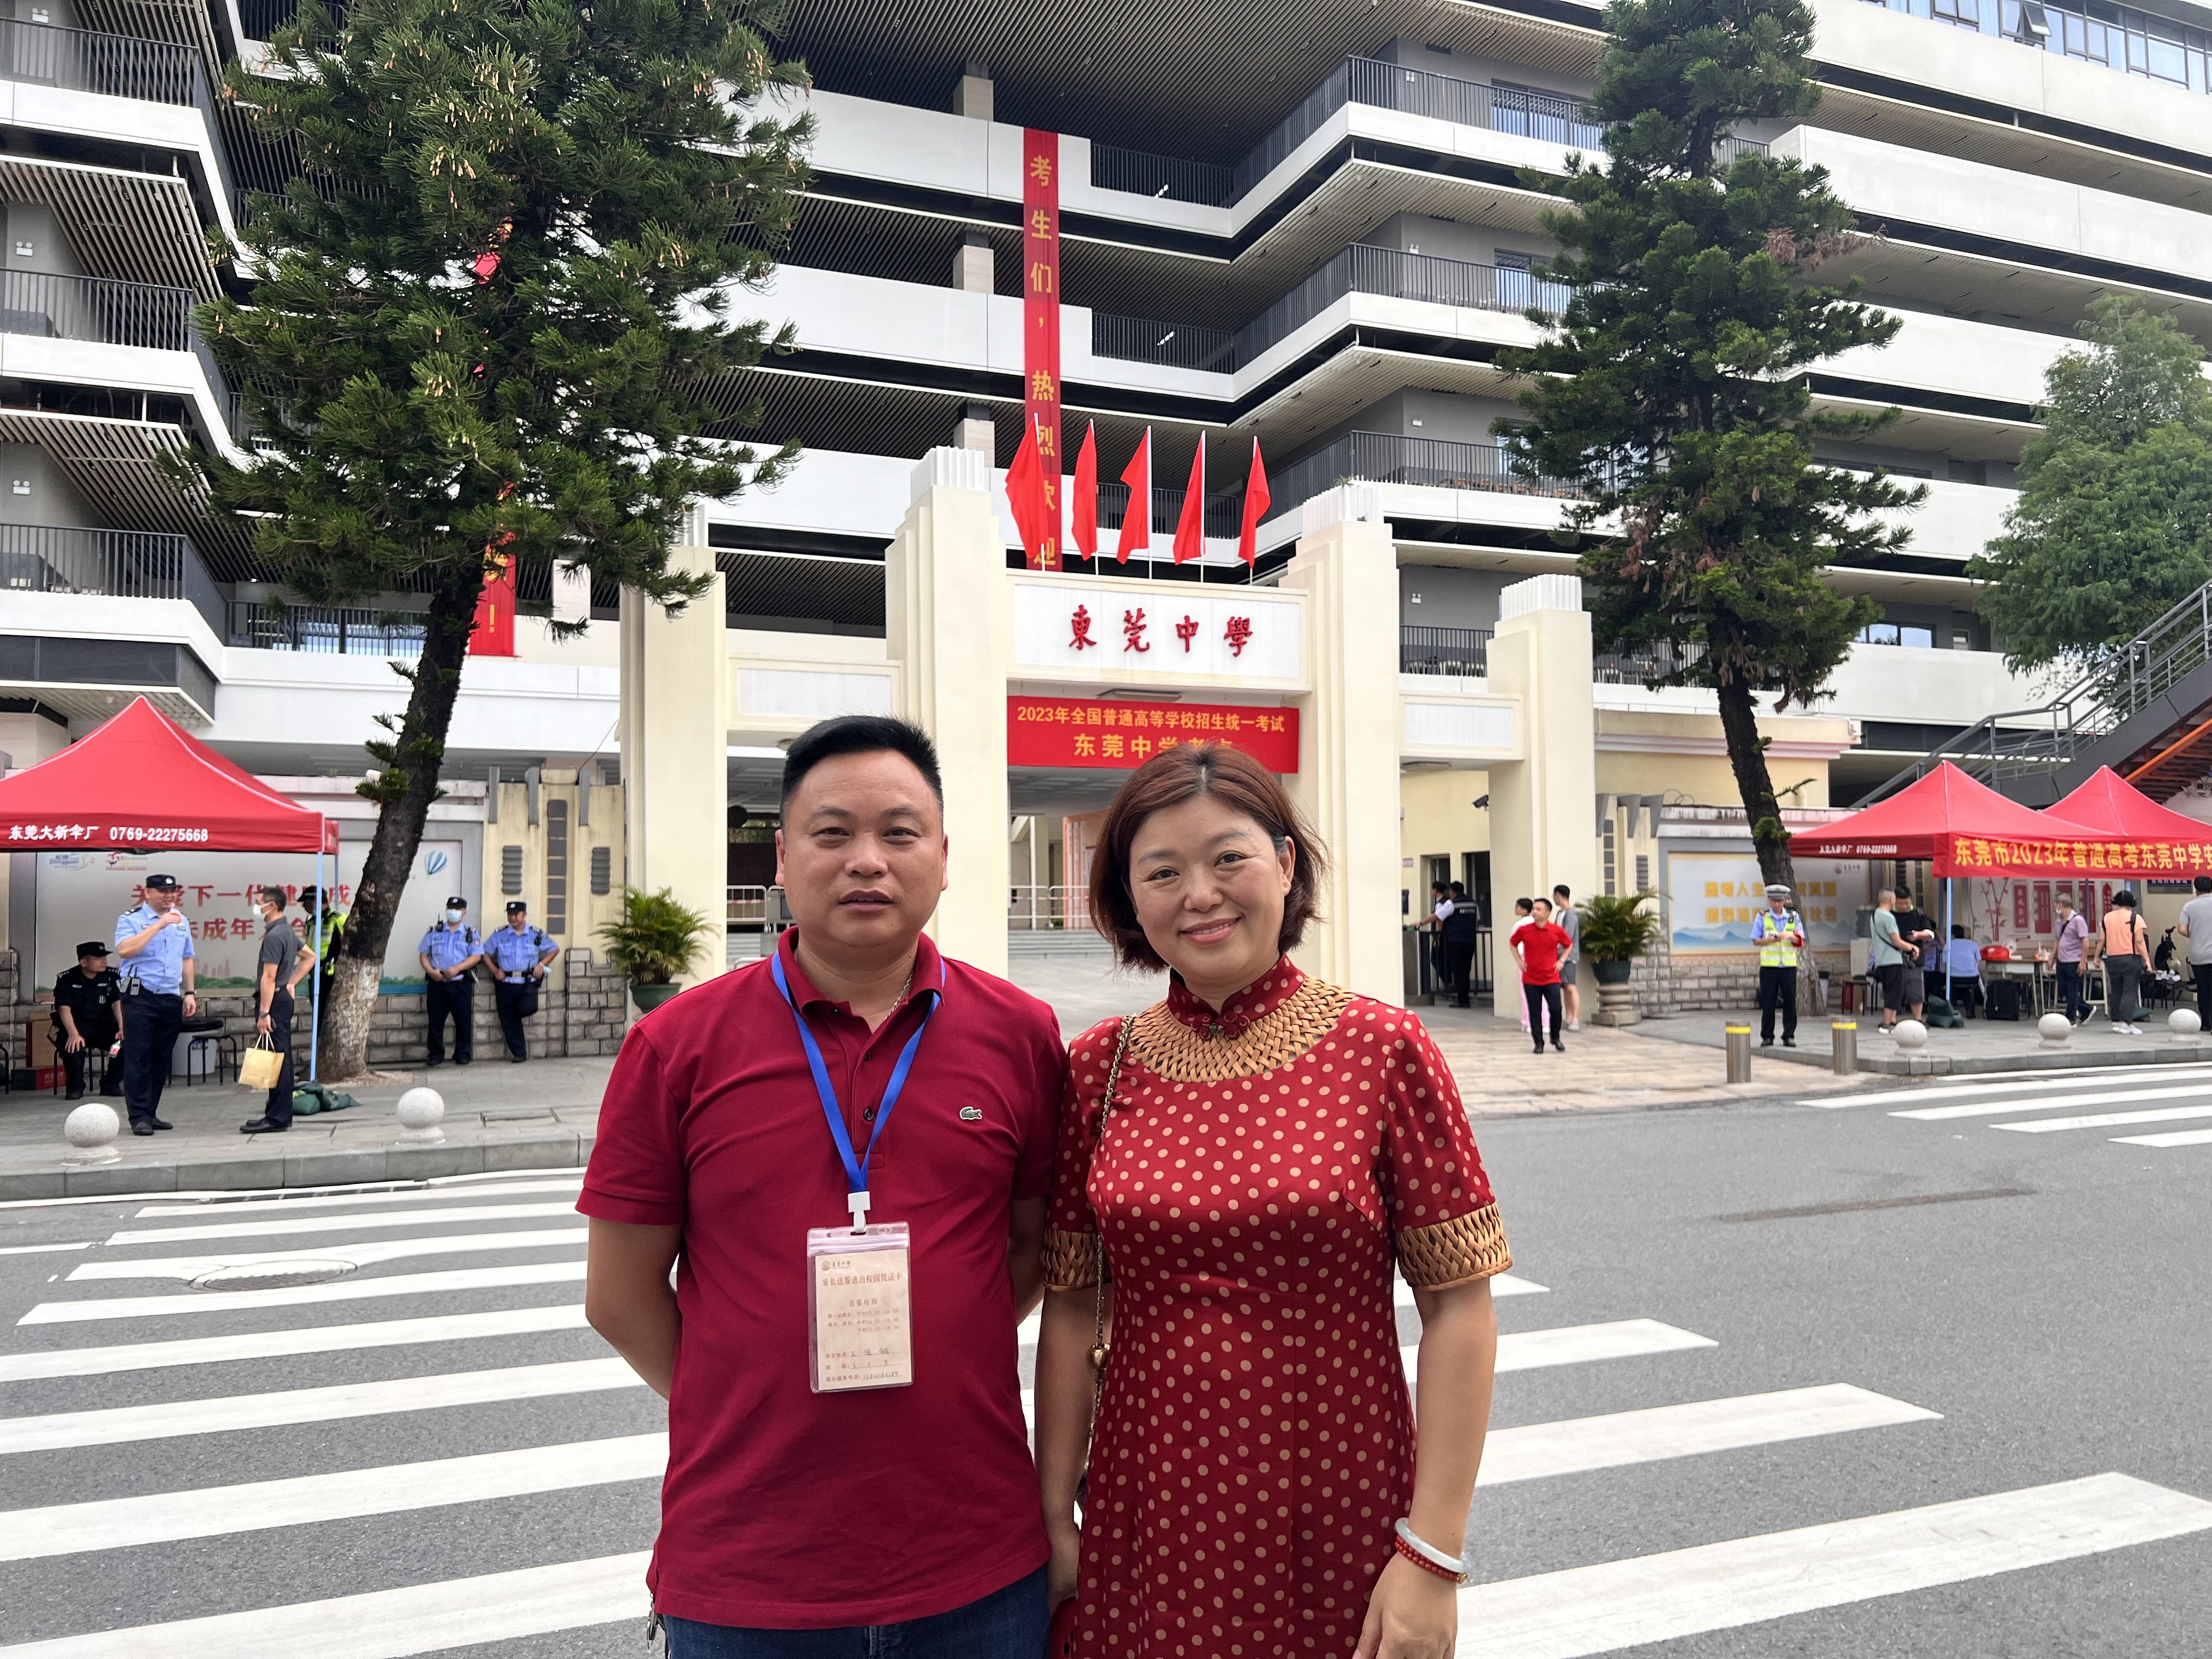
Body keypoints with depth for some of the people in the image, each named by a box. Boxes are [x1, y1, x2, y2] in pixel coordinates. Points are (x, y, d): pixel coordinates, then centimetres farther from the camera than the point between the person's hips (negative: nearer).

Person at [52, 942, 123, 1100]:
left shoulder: (113, 976, 0)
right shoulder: (66, 979, -5)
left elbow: (118, 1003, -11)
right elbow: (64, 1009, -17)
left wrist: (123, 1029, -30)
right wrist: (74, 1034, -35)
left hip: (104, 1026, 2)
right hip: (77, 1027, -2)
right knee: (71, 1044, -36)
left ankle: (111, 1084, -4)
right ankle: (76, 1086, -9)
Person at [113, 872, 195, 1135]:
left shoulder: (181, 921, 15)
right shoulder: (130, 919, -3)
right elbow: (124, 950, -22)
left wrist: (189, 993, 14)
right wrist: (159, 925, -22)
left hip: (172, 999, 5)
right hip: (140, 996, -5)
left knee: (161, 1059, 8)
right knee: (138, 1058, -6)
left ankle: (151, 1113, 15)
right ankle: (139, 1117, -4)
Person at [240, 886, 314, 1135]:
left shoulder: (274, 936, -17)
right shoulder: (288, 932, 14)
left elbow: (269, 977, -20)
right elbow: (310, 957, 26)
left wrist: (264, 1013, -21)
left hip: (274, 1000, -10)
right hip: (284, 997, 10)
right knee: (282, 1059, 15)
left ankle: (276, 1119, -7)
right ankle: (282, 1114, 22)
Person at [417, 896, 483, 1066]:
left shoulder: (471, 934, 8)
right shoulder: (434, 932, 14)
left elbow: (476, 956, -4)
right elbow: (423, 954, 11)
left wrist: (457, 969, -16)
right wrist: (431, 971, -8)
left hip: (461, 984, -2)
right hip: (437, 983, 2)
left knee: (463, 1021, -1)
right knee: (436, 1022, 2)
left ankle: (463, 1055, 7)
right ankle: (436, 1056, 11)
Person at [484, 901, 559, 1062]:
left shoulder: (536, 935, 2)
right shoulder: (500, 935, 3)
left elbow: (555, 949, 13)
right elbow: (486, 952, 12)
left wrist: (541, 964, -1)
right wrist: (495, 970, -2)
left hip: (528, 983, -1)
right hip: (505, 983, 1)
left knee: (529, 1007, -26)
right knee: (509, 1022, 0)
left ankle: (512, 1015, 10)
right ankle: (519, 1053, 11)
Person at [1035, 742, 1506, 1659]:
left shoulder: (1382, 1049, -9)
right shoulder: (1098, 1067, -2)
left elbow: (1458, 1308, -8)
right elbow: (1071, 1308, 3)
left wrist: (1434, 1553, -11)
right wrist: (1055, 1515, 2)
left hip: (1339, 1523, -2)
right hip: (1145, 1523, 2)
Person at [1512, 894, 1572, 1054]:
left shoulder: (1557, 931, -3)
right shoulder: (1524, 930, -3)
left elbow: (1568, 945, 16)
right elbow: (1512, 943, 16)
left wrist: (1561, 961, 6)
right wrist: (1519, 961, 7)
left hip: (1551, 979, 0)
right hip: (1531, 979, 1)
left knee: (1556, 1009, -6)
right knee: (1535, 1013, 2)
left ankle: (1556, 1039, 18)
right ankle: (1539, 1043, 14)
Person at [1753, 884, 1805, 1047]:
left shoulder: (1794, 917, 8)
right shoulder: (1762, 917, 3)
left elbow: (1801, 942, 6)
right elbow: (1756, 941, 3)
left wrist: (1791, 936, -14)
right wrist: (1770, 940, -16)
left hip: (1789, 966, 1)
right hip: (1768, 966, -1)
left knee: (1790, 1002, 2)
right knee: (1768, 1003, 0)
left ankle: (1789, 1036, 9)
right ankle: (1767, 1037, 7)